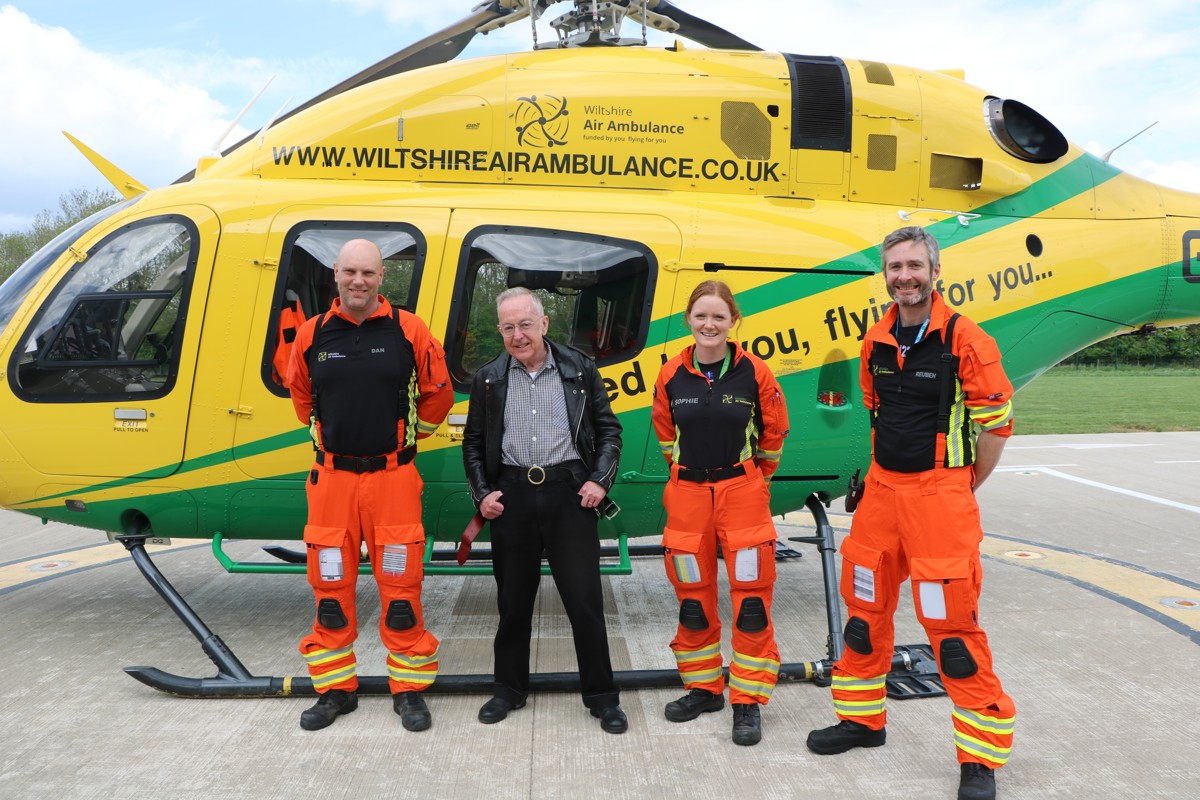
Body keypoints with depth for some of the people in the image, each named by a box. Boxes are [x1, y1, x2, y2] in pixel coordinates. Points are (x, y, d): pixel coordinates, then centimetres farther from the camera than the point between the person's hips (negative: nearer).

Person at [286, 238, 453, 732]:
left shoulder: (408, 331, -3)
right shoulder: (312, 335, 3)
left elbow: (437, 393, 8)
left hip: (392, 478, -2)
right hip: (331, 478, 3)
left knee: (400, 586, 3)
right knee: (330, 586, 10)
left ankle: (409, 689, 17)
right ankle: (335, 687, 25)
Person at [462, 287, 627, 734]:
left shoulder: (579, 370, 2)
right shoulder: (488, 379, 6)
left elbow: (608, 429, 7)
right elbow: (473, 442, 13)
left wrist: (599, 480, -4)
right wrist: (482, 493, 2)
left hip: (568, 493, -2)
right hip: (511, 497, 2)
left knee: (585, 599, 2)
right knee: (513, 599, 13)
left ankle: (601, 696, 17)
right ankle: (509, 689, 31)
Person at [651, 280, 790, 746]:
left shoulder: (754, 373, -6)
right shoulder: (671, 376, -1)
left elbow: (773, 434, 6)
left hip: (742, 493, -2)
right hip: (687, 495, 3)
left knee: (751, 598, -1)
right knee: (692, 598, 12)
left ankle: (747, 700, 13)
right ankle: (703, 687, 29)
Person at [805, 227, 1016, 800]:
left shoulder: (963, 339, -11)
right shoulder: (876, 341, 7)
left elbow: (996, 421, -6)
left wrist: (963, 490, 1)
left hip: (939, 494, -6)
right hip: (881, 489, 6)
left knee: (952, 623, -4)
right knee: (865, 608, 14)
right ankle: (863, 718, 32)